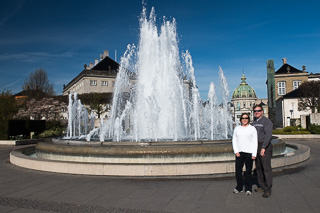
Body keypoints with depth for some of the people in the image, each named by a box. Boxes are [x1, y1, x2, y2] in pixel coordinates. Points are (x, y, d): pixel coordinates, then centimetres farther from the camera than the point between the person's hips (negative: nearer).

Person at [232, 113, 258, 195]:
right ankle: (239, 187, 19)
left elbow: (255, 142, 1)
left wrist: (254, 154, -6)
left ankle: (248, 189, 16)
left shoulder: (252, 129, 4)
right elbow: (234, 140, 11)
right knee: (238, 171, 3)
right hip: (239, 153, 2)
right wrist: (236, 151, -1)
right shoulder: (237, 129, 11)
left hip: (249, 152, -2)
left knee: (248, 171, 3)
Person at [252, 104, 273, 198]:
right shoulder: (254, 122, 15)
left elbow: (268, 135, -17)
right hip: (256, 147, 8)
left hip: (265, 146, -8)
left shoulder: (267, 121, -8)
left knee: (266, 168, -6)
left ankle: (268, 189, 0)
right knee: (258, 168, 11)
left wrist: (263, 148, -22)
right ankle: (261, 186, 21)